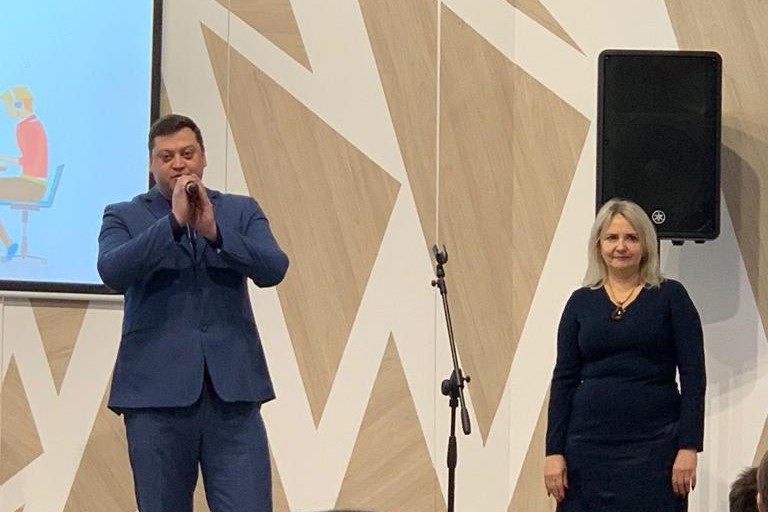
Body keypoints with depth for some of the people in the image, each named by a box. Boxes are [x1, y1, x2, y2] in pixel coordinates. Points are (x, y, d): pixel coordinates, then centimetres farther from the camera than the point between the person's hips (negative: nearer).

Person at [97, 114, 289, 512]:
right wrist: (173, 222, -18)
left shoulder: (241, 212, 14)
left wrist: (214, 230, -16)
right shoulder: (124, 217, 9)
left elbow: (274, 269, -4)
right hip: (157, 391, -1)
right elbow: (112, 272, -11)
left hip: (232, 390, 1)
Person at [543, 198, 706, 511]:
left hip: (654, 446, -2)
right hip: (590, 446, 2)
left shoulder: (670, 297, 2)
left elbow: (693, 376, -3)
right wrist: (554, 451, -1)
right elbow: (564, 379, 7)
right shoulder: (581, 302, 9)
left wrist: (689, 447, -11)